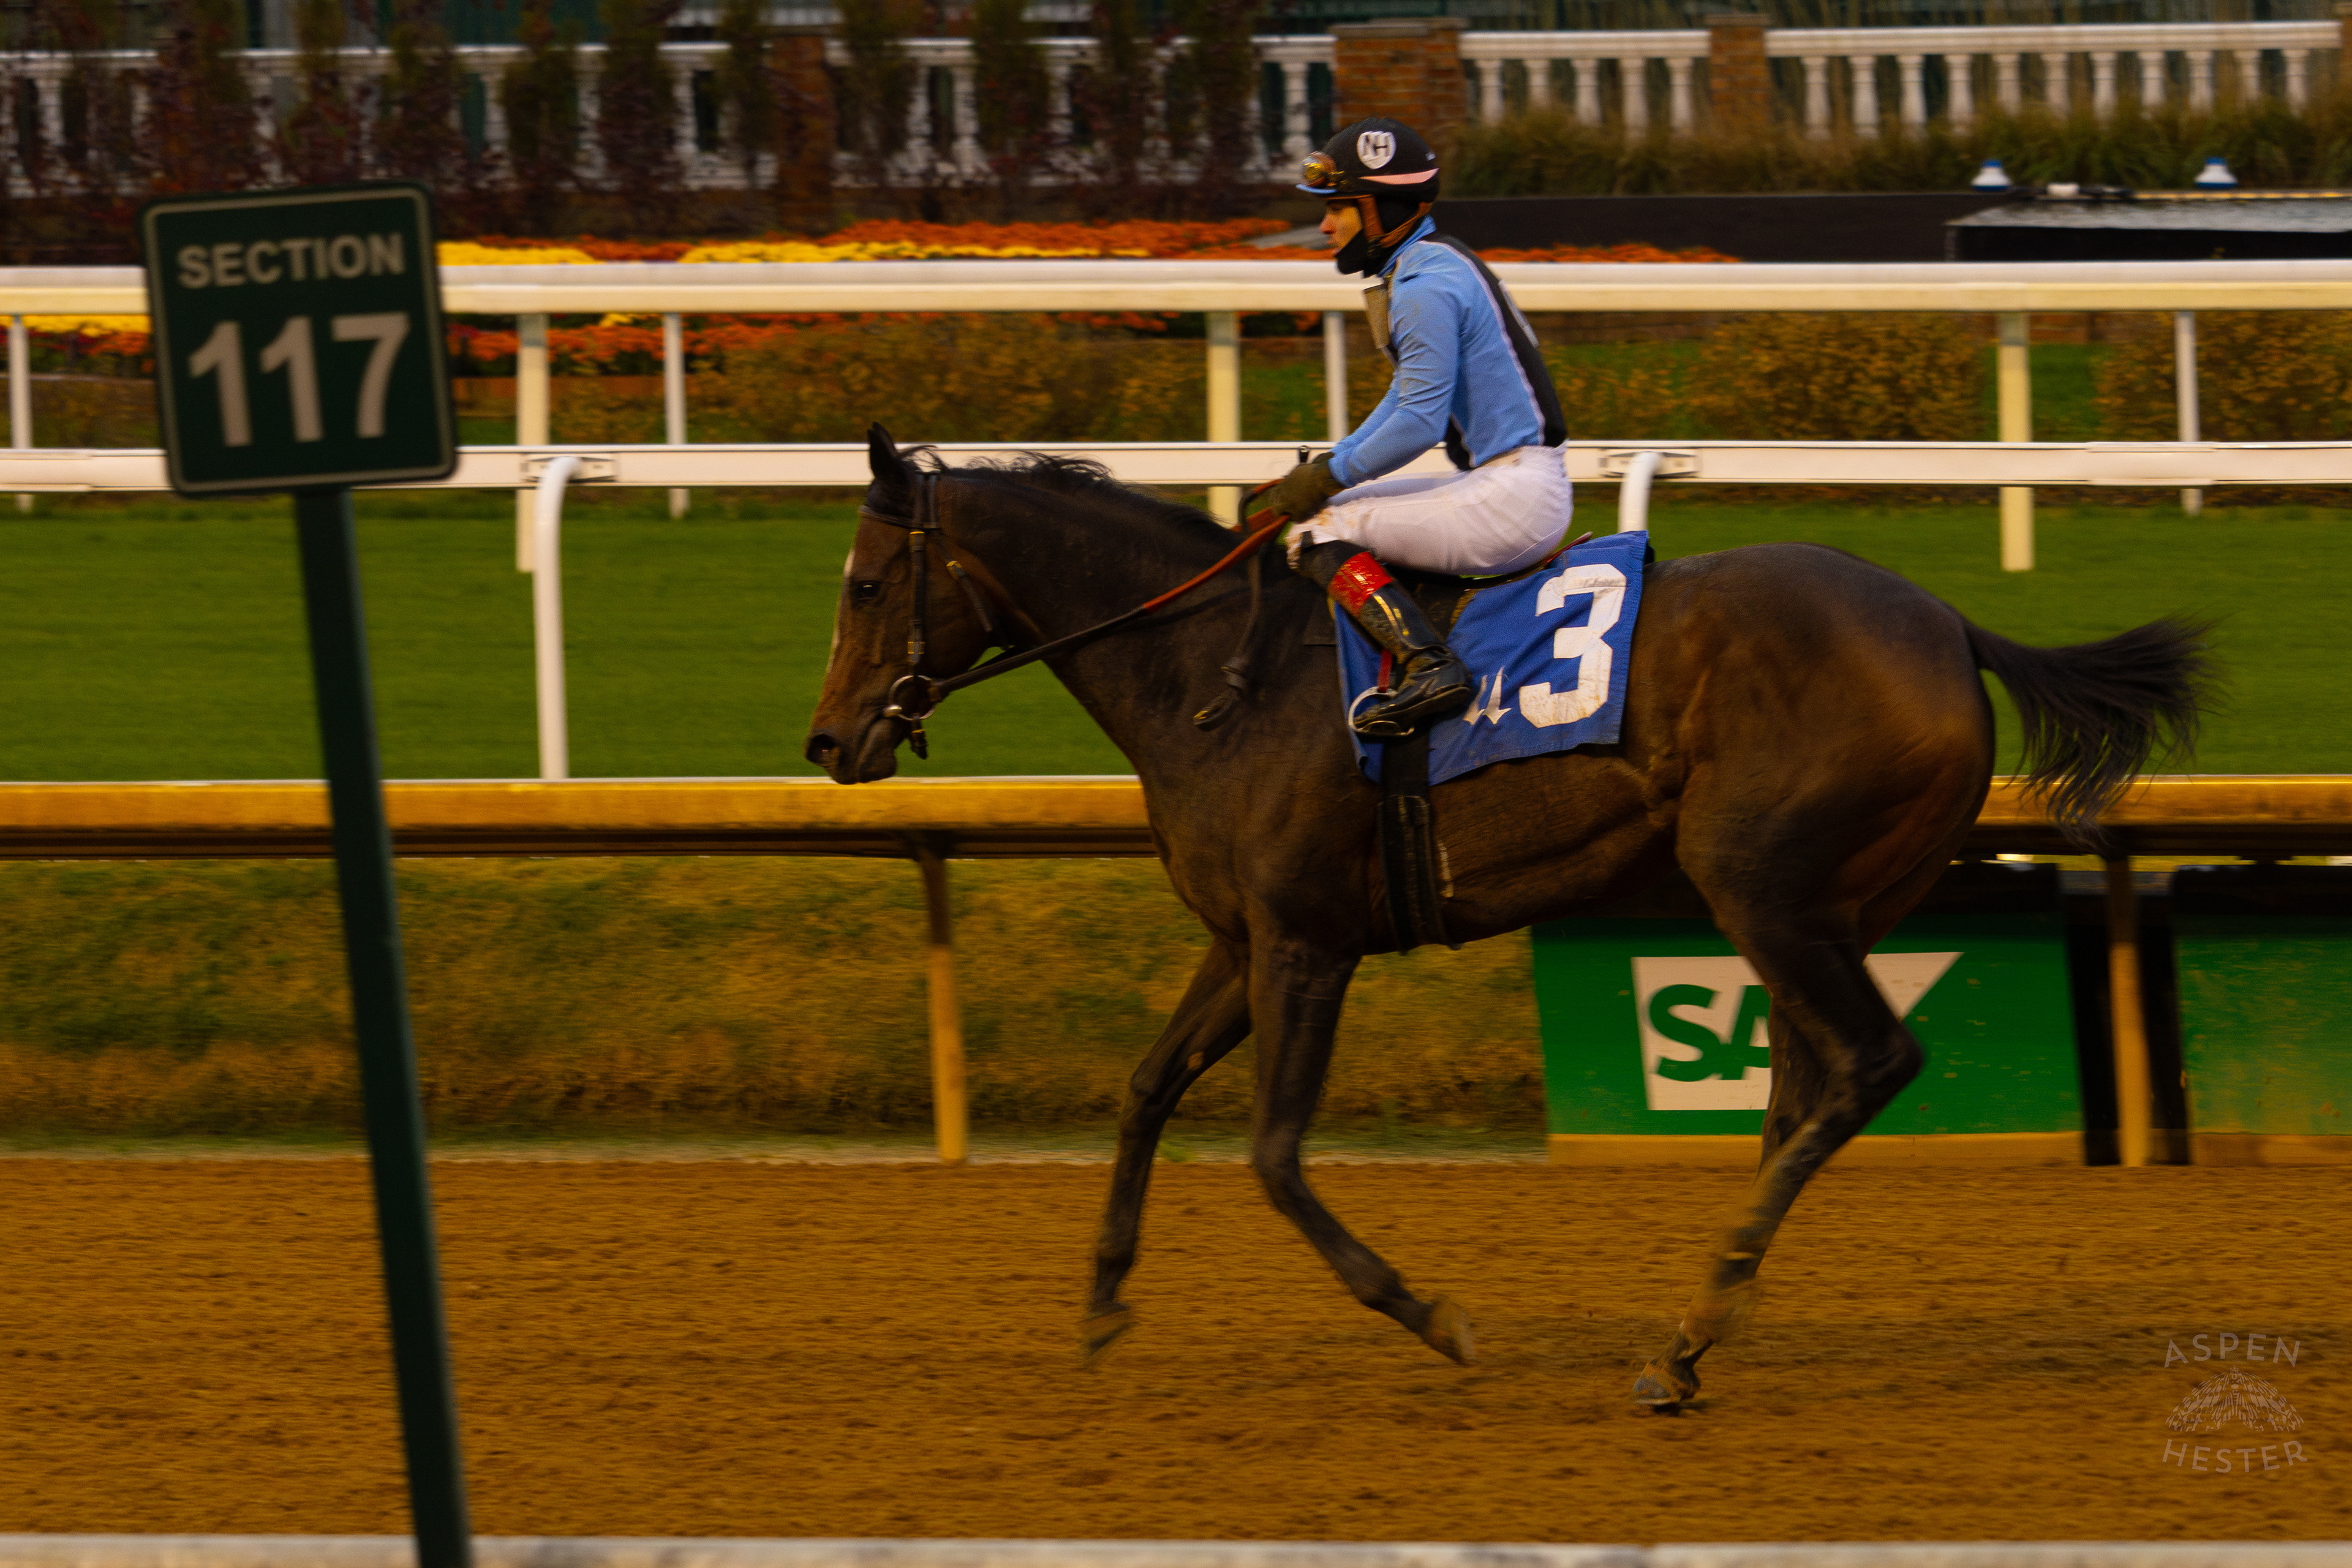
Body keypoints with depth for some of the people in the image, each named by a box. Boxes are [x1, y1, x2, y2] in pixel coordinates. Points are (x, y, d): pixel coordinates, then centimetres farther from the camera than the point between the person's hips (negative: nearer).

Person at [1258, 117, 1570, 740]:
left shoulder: (1425, 287, -15)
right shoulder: (1437, 266, 18)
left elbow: (1419, 424, -19)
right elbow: (1407, 403, 24)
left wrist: (1333, 475, -8)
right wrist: (1324, 469, 16)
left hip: (1514, 494, -11)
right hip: (1521, 491, 11)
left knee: (1323, 532, -12)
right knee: (1337, 507, 22)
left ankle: (1428, 666, -26)